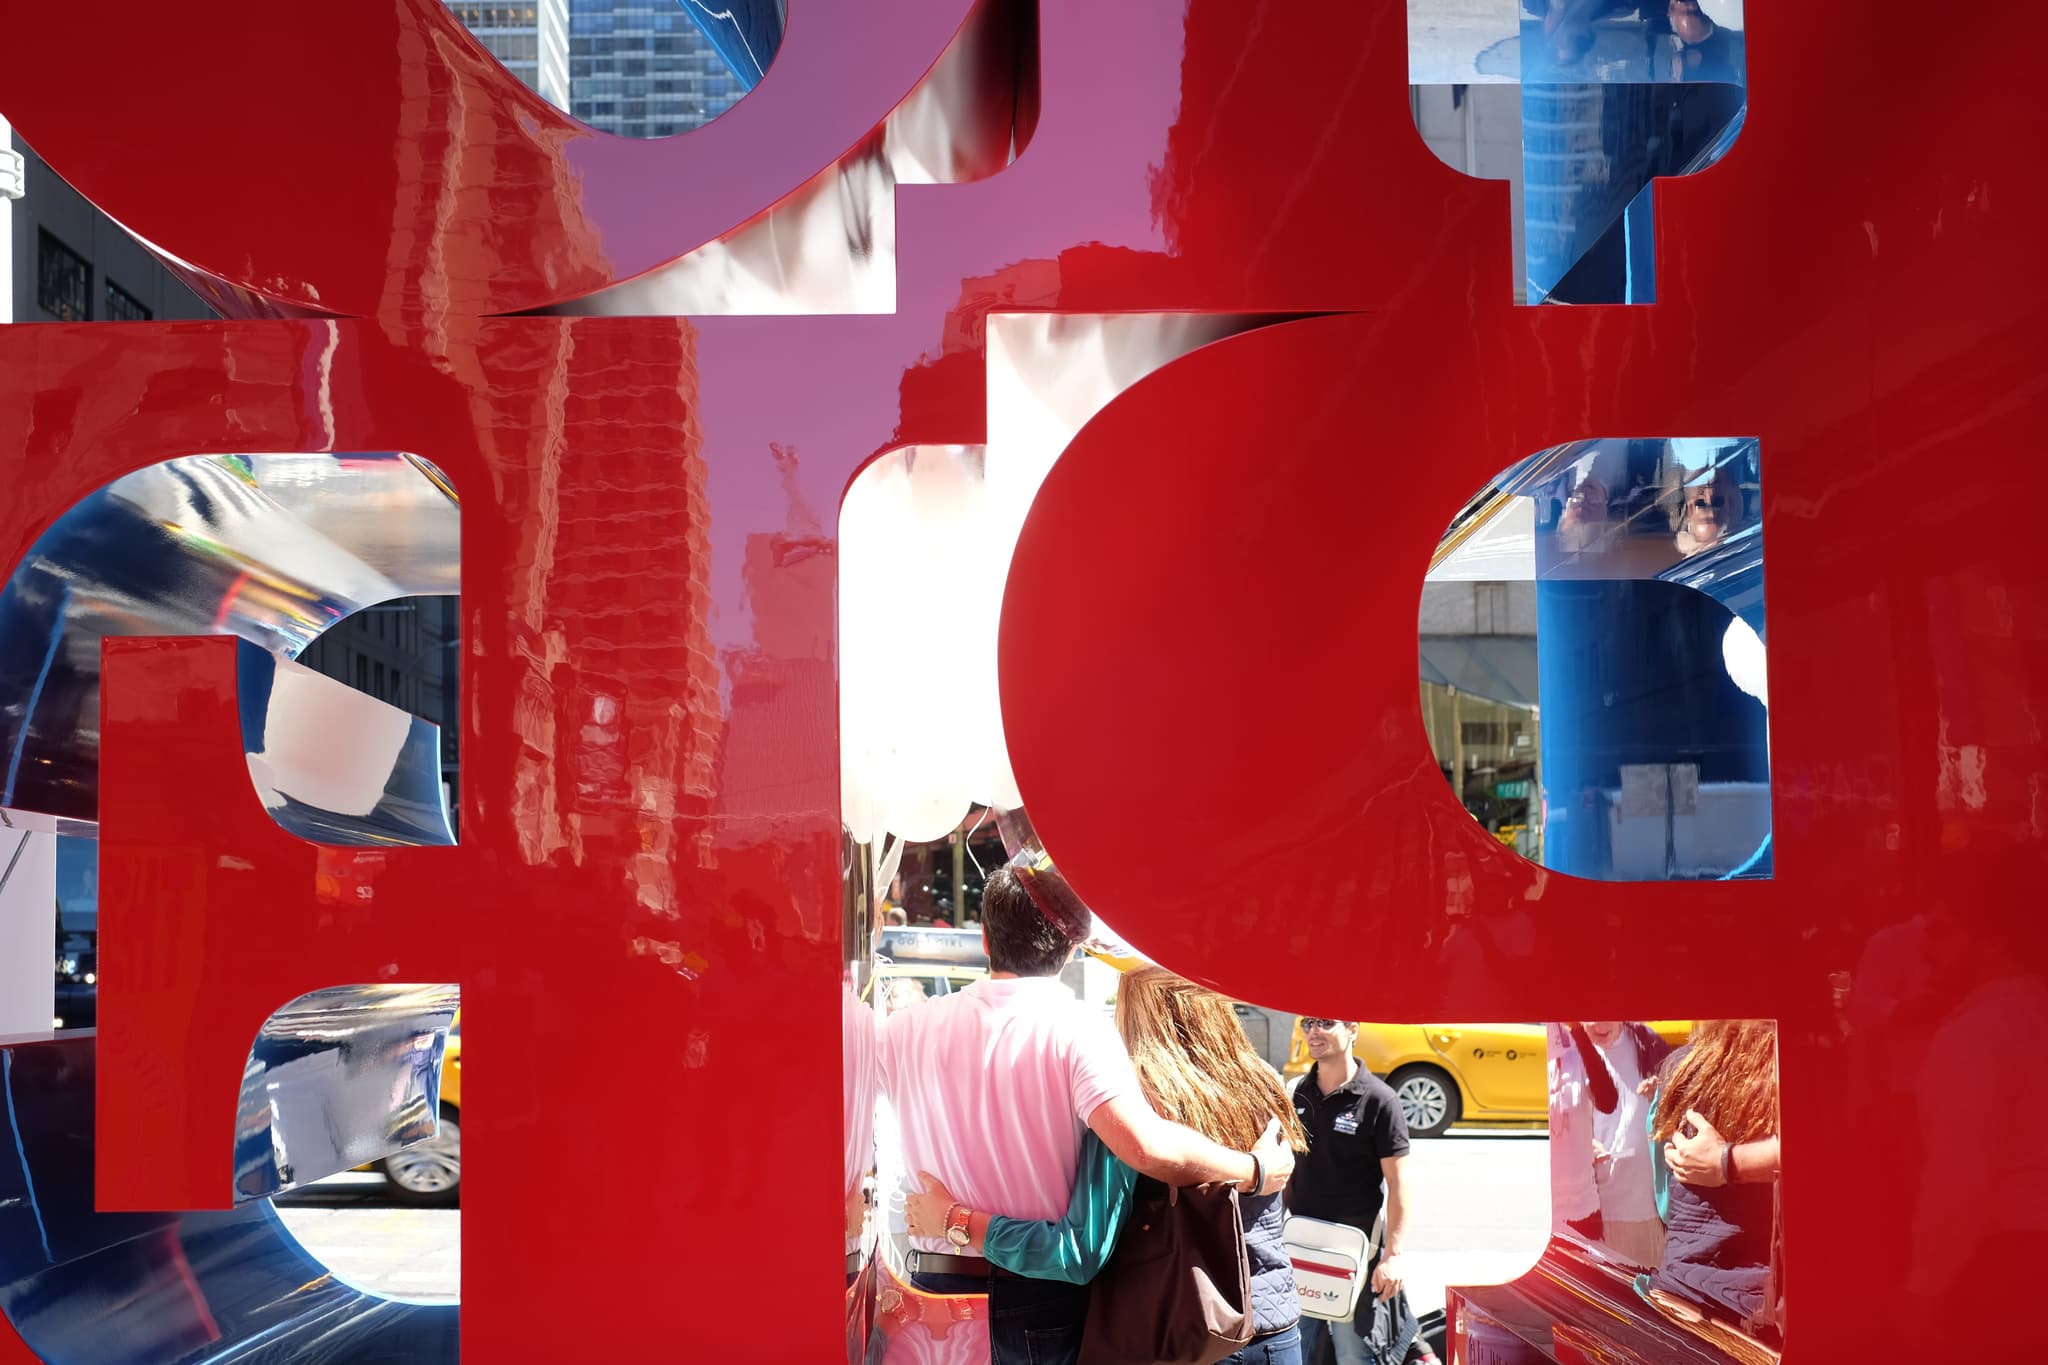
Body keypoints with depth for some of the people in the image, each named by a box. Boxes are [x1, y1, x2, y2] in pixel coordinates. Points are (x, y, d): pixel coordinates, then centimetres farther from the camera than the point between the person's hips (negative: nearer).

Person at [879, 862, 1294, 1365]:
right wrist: (1255, 1172, -13)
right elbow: (1148, 1147, -27)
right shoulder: (1076, 1028, -14)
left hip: (936, 1286, 2)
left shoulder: (907, 1030, -3)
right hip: (1045, 1301, -2)